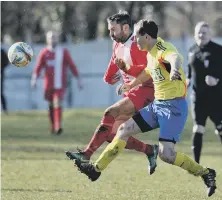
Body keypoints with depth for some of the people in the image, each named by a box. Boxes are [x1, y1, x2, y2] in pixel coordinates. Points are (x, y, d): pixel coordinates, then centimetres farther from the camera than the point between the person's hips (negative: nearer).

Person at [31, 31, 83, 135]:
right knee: (51, 106, 10)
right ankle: (52, 126, 25)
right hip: (48, 85, 2)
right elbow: (38, 68, 1)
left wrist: (78, 80, 1)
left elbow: (72, 66, 4)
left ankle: (58, 127, -25)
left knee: (57, 104, -18)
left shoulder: (63, 52, 2)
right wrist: (34, 79, -14)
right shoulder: (44, 53, 3)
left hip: (60, 85, -2)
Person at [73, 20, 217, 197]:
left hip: (173, 106, -9)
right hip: (157, 104, 9)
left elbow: (176, 58, -44)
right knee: (124, 130, 10)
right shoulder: (151, 53, 11)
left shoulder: (163, 49, -19)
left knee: (166, 154, -19)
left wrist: (174, 68, -68)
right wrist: (131, 84, 48)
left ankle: (205, 173, -2)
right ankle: (96, 169, 19)